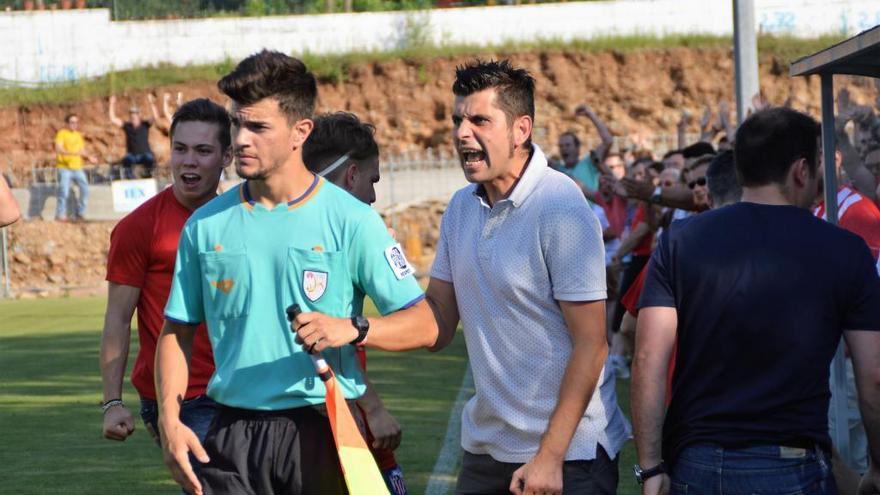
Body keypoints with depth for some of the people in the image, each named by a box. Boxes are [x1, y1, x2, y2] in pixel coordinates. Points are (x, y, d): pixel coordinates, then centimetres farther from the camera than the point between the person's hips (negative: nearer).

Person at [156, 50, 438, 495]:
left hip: (322, 430, -2)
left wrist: (353, 329, -21)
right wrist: (169, 421, 0)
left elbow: (424, 325, -3)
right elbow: (176, 332, 14)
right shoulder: (206, 225, 8)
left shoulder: (350, 220, -2)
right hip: (232, 435, 2)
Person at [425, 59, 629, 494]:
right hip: (485, 445, 6)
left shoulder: (562, 210, -14)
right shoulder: (462, 207, 8)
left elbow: (590, 344, -16)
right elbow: (437, 320, 11)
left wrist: (550, 456, -19)